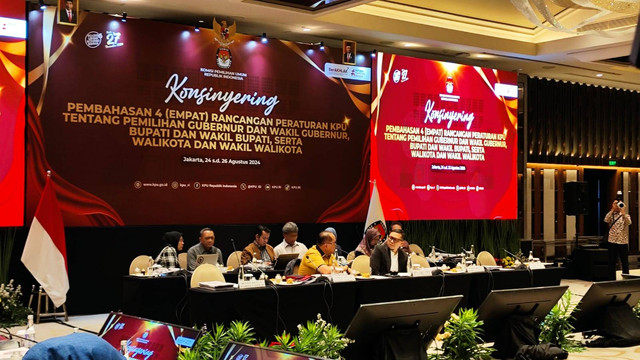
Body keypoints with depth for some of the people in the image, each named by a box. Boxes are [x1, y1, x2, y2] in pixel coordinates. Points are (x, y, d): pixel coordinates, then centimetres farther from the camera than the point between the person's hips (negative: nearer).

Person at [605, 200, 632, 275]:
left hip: (623, 241, -1)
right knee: (612, 261, 4)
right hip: (612, 241, 1)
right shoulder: (611, 216, 9)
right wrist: (612, 210, -17)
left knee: (624, 261, 3)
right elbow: (606, 220, -14)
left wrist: (623, 212, -29)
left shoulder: (625, 216, 6)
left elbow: (628, 223, -16)